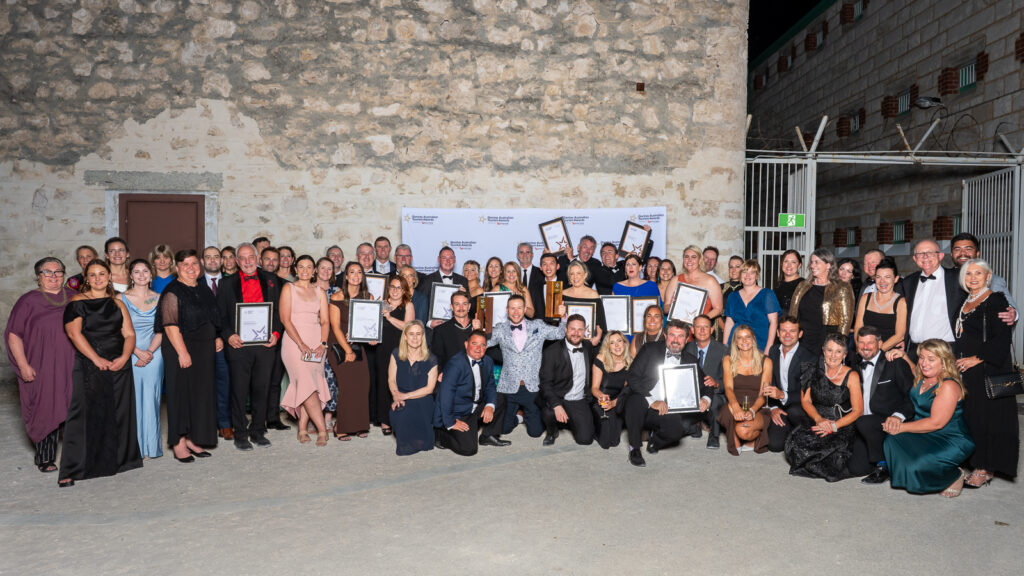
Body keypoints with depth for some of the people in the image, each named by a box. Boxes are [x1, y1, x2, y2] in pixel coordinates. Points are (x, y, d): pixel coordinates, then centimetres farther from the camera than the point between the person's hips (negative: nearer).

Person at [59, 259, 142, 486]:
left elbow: (129, 334, 9)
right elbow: (74, 333, -9)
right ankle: (70, 471, -2)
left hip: (119, 367, 4)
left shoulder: (117, 304, 14)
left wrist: (124, 358, -10)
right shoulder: (77, 302, 3)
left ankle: (117, 461, 17)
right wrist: (97, 359, -18)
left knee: (118, 414, 5)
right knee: (84, 414, -7)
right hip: (88, 367, -3)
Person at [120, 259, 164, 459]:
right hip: (130, 355, -1)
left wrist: (150, 352, -10)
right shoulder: (122, 298, 3)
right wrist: (138, 352, -12)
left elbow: (161, 329, 3)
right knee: (132, 398, -1)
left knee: (151, 398, 2)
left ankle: (152, 445, 10)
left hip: (154, 354, 1)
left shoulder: (158, 298, 8)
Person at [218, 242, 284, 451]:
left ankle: (258, 431, 20)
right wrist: (228, 336, -10)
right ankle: (240, 435, 14)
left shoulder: (270, 280, 10)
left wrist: (276, 333, -4)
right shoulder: (227, 284, 6)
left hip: (265, 343, 1)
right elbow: (220, 315, 5)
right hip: (238, 344, -1)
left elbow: (278, 310, 10)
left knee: (262, 389, 8)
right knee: (239, 391, 3)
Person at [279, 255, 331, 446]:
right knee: (307, 383, -14)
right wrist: (301, 344, -13)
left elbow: (325, 321, 9)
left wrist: (322, 344, -7)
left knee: (307, 386, -1)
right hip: (294, 342, -3)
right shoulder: (288, 288, 4)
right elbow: (285, 319, -5)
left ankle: (302, 430, 5)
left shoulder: (319, 291, 14)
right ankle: (322, 430, -16)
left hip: (316, 342, 4)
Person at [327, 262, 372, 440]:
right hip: (338, 346, -4)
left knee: (362, 384, -6)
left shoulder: (367, 297, 8)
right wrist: (348, 350, -10)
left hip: (357, 346, 4)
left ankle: (358, 425, 6)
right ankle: (341, 428, -4)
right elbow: (336, 328, -7)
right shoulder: (337, 298, -5)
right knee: (347, 384, -14)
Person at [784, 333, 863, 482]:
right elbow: (805, 400, 6)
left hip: (842, 427, -2)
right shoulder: (815, 371, 6)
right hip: (816, 424, 3)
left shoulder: (851, 376, -2)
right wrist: (819, 419, -13)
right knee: (795, 443, -27)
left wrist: (834, 426, -16)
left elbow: (857, 410, -4)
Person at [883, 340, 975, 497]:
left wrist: (902, 427, -18)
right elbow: (915, 372, 35)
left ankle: (954, 476, 2)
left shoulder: (949, 386, -18)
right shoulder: (920, 379, 6)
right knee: (892, 441, -20)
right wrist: (904, 357, 17)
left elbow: (936, 423, -22)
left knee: (917, 465, -28)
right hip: (924, 435, 7)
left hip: (951, 441, -7)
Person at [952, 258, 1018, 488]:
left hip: (988, 370, -7)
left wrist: (977, 358, -17)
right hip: (965, 371, 7)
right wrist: (958, 360, 10)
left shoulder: (996, 301, -7)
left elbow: (1002, 338, -15)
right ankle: (973, 462, 13)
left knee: (986, 416, -3)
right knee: (970, 415, 7)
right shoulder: (964, 302, 14)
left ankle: (985, 469, 3)